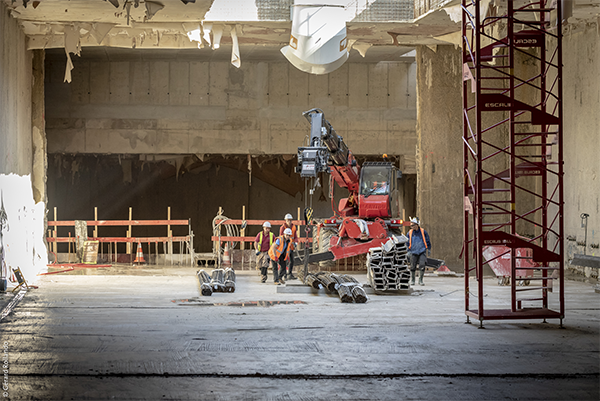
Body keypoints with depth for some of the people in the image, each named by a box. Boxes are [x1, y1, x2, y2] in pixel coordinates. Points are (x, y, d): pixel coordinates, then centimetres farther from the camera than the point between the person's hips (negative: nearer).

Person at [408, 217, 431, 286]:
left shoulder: (423, 232, 0)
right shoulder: (410, 233, 3)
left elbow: (427, 241, 10)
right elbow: (407, 242, 13)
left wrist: (429, 249, 10)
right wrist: (408, 251, 8)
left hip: (422, 252, -1)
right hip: (414, 252, 1)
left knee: (422, 266, -12)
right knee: (413, 267, 2)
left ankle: (420, 280, -2)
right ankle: (412, 280, 17)